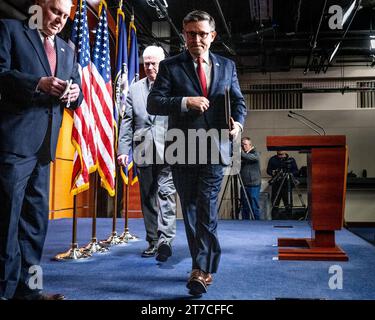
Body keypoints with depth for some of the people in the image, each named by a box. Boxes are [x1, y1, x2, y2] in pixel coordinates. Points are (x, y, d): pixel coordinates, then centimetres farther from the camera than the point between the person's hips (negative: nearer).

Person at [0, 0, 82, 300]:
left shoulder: (67, 50, 22)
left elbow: (76, 92, 19)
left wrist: (75, 93, -4)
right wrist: (38, 83, -19)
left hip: (44, 145, 7)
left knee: (36, 217, 8)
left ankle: (26, 286, 17)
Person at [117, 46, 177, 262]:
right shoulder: (134, 89, 15)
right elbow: (127, 122, 12)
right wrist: (123, 149, 3)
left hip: (168, 150, -4)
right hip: (143, 151, 4)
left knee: (166, 192, -13)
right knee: (148, 197, 9)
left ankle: (165, 240, -16)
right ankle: (153, 241, 18)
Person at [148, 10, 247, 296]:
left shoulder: (227, 66, 12)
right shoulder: (170, 66, 5)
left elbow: (238, 101, 15)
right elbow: (153, 103, -4)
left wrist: (238, 122, -7)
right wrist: (186, 101, -19)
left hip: (214, 149, 0)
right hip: (182, 150, 1)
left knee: (207, 208, -10)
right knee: (190, 209, 8)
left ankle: (200, 269, -7)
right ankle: (205, 268, 22)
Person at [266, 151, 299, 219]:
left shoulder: (291, 160, 4)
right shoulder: (272, 159, 5)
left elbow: (296, 171, 4)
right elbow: (268, 170, 8)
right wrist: (273, 172, -14)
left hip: (287, 185, 0)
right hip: (276, 184, 0)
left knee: (288, 205, 0)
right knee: (275, 205, 1)